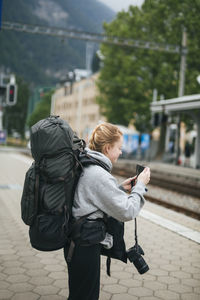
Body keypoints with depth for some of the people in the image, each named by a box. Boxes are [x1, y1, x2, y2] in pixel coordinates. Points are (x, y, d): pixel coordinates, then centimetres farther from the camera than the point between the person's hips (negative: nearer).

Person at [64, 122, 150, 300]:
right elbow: (127, 212, -20)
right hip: (85, 247, -9)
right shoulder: (99, 175, -23)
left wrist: (121, 189, 9)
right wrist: (140, 186, -8)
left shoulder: (85, 166, 6)